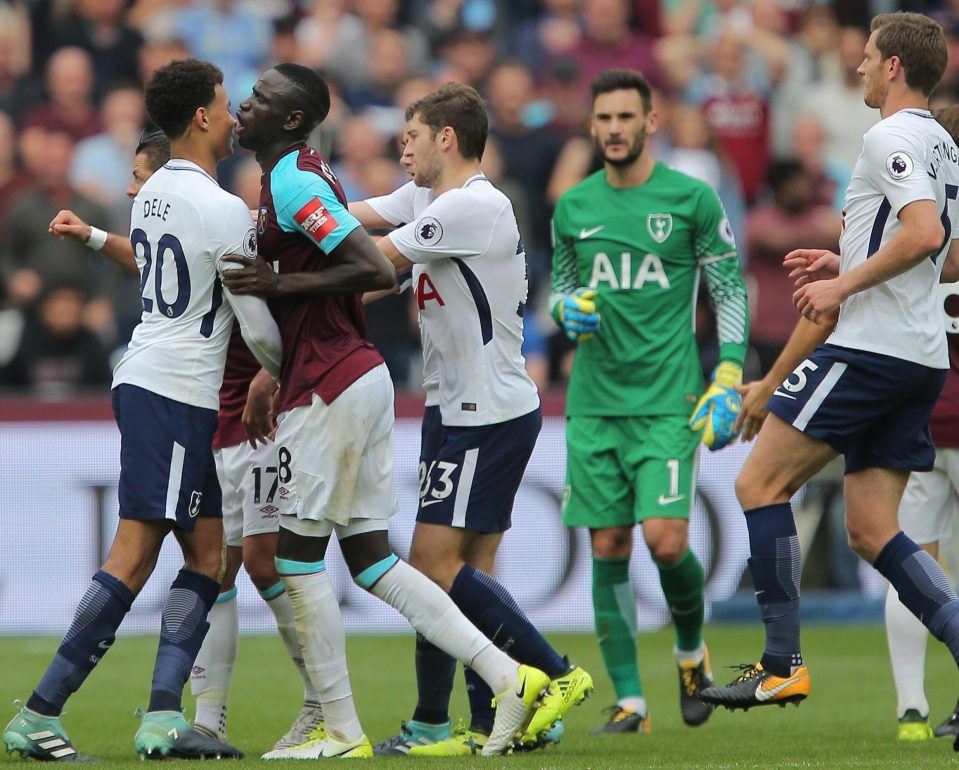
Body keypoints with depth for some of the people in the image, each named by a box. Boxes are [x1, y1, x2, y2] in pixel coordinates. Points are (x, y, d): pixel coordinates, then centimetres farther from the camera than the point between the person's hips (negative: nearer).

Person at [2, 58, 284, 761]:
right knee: (133, 559, -10)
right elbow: (259, 327, -10)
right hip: (179, 394, -9)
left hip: (142, 380, 9)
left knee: (208, 554, 8)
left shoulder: (151, 194, 13)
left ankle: (164, 717, -2)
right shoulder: (222, 211, -14)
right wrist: (290, 373, 8)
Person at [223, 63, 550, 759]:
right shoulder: (304, 174, 15)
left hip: (328, 389, -10)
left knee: (299, 557, -2)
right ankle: (509, 679, 3)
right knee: (370, 558, 9)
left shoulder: (292, 182, -15)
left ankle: (343, 734, 1)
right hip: (361, 378, 10)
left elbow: (377, 271, -23)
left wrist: (280, 283, -20)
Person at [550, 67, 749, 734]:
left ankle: (692, 649, 16)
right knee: (609, 549, 0)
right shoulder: (573, 208, 8)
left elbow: (730, 290, 4)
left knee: (666, 541, -15)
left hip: (668, 401, -3)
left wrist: (728, 380, -4)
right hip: (595, 402, 3)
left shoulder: (693, 199, -1)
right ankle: (629, 700, 5)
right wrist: (569, 310, -4)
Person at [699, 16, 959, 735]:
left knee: (760, 484, -2)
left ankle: (783, 664, -4)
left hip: (871, 347, -9)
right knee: (872, 531, 7)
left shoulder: (892, 137, -10)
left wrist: (844, 284, -18)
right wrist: (845, 266, 26)